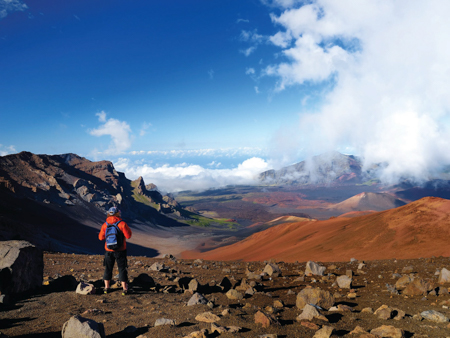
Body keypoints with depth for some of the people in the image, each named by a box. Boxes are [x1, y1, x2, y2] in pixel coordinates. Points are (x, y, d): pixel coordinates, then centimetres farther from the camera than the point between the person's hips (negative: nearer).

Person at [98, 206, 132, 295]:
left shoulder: (105, 225, -2)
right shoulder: (122, 223, -14)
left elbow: (101, 237, 5)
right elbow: (128, 236, -12)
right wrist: (127, 228, 4)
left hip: (108, 250, 3)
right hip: (120, 250, -3)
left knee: (108, 268, 18)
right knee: (122, 269, 5)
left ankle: (106, 287, 23)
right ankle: (124, 289, 6)